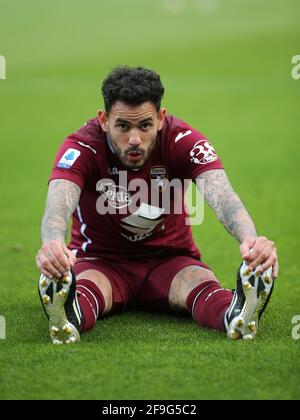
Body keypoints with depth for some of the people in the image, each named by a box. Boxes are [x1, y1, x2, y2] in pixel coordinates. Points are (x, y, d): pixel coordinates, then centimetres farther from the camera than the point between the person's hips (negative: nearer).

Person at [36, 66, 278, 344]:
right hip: (101, 262, -1)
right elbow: (59, 201, -37)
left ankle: (235, 315, -65)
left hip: (169, 259, 1)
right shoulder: (82, 147, -19)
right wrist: (52, 243, -64)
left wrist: (249, 238, -56)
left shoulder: (184, 141, -15)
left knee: (204, 287, -33)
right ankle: (69, 318, -69)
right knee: (84, 289, -37)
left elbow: (222, 195, -32)